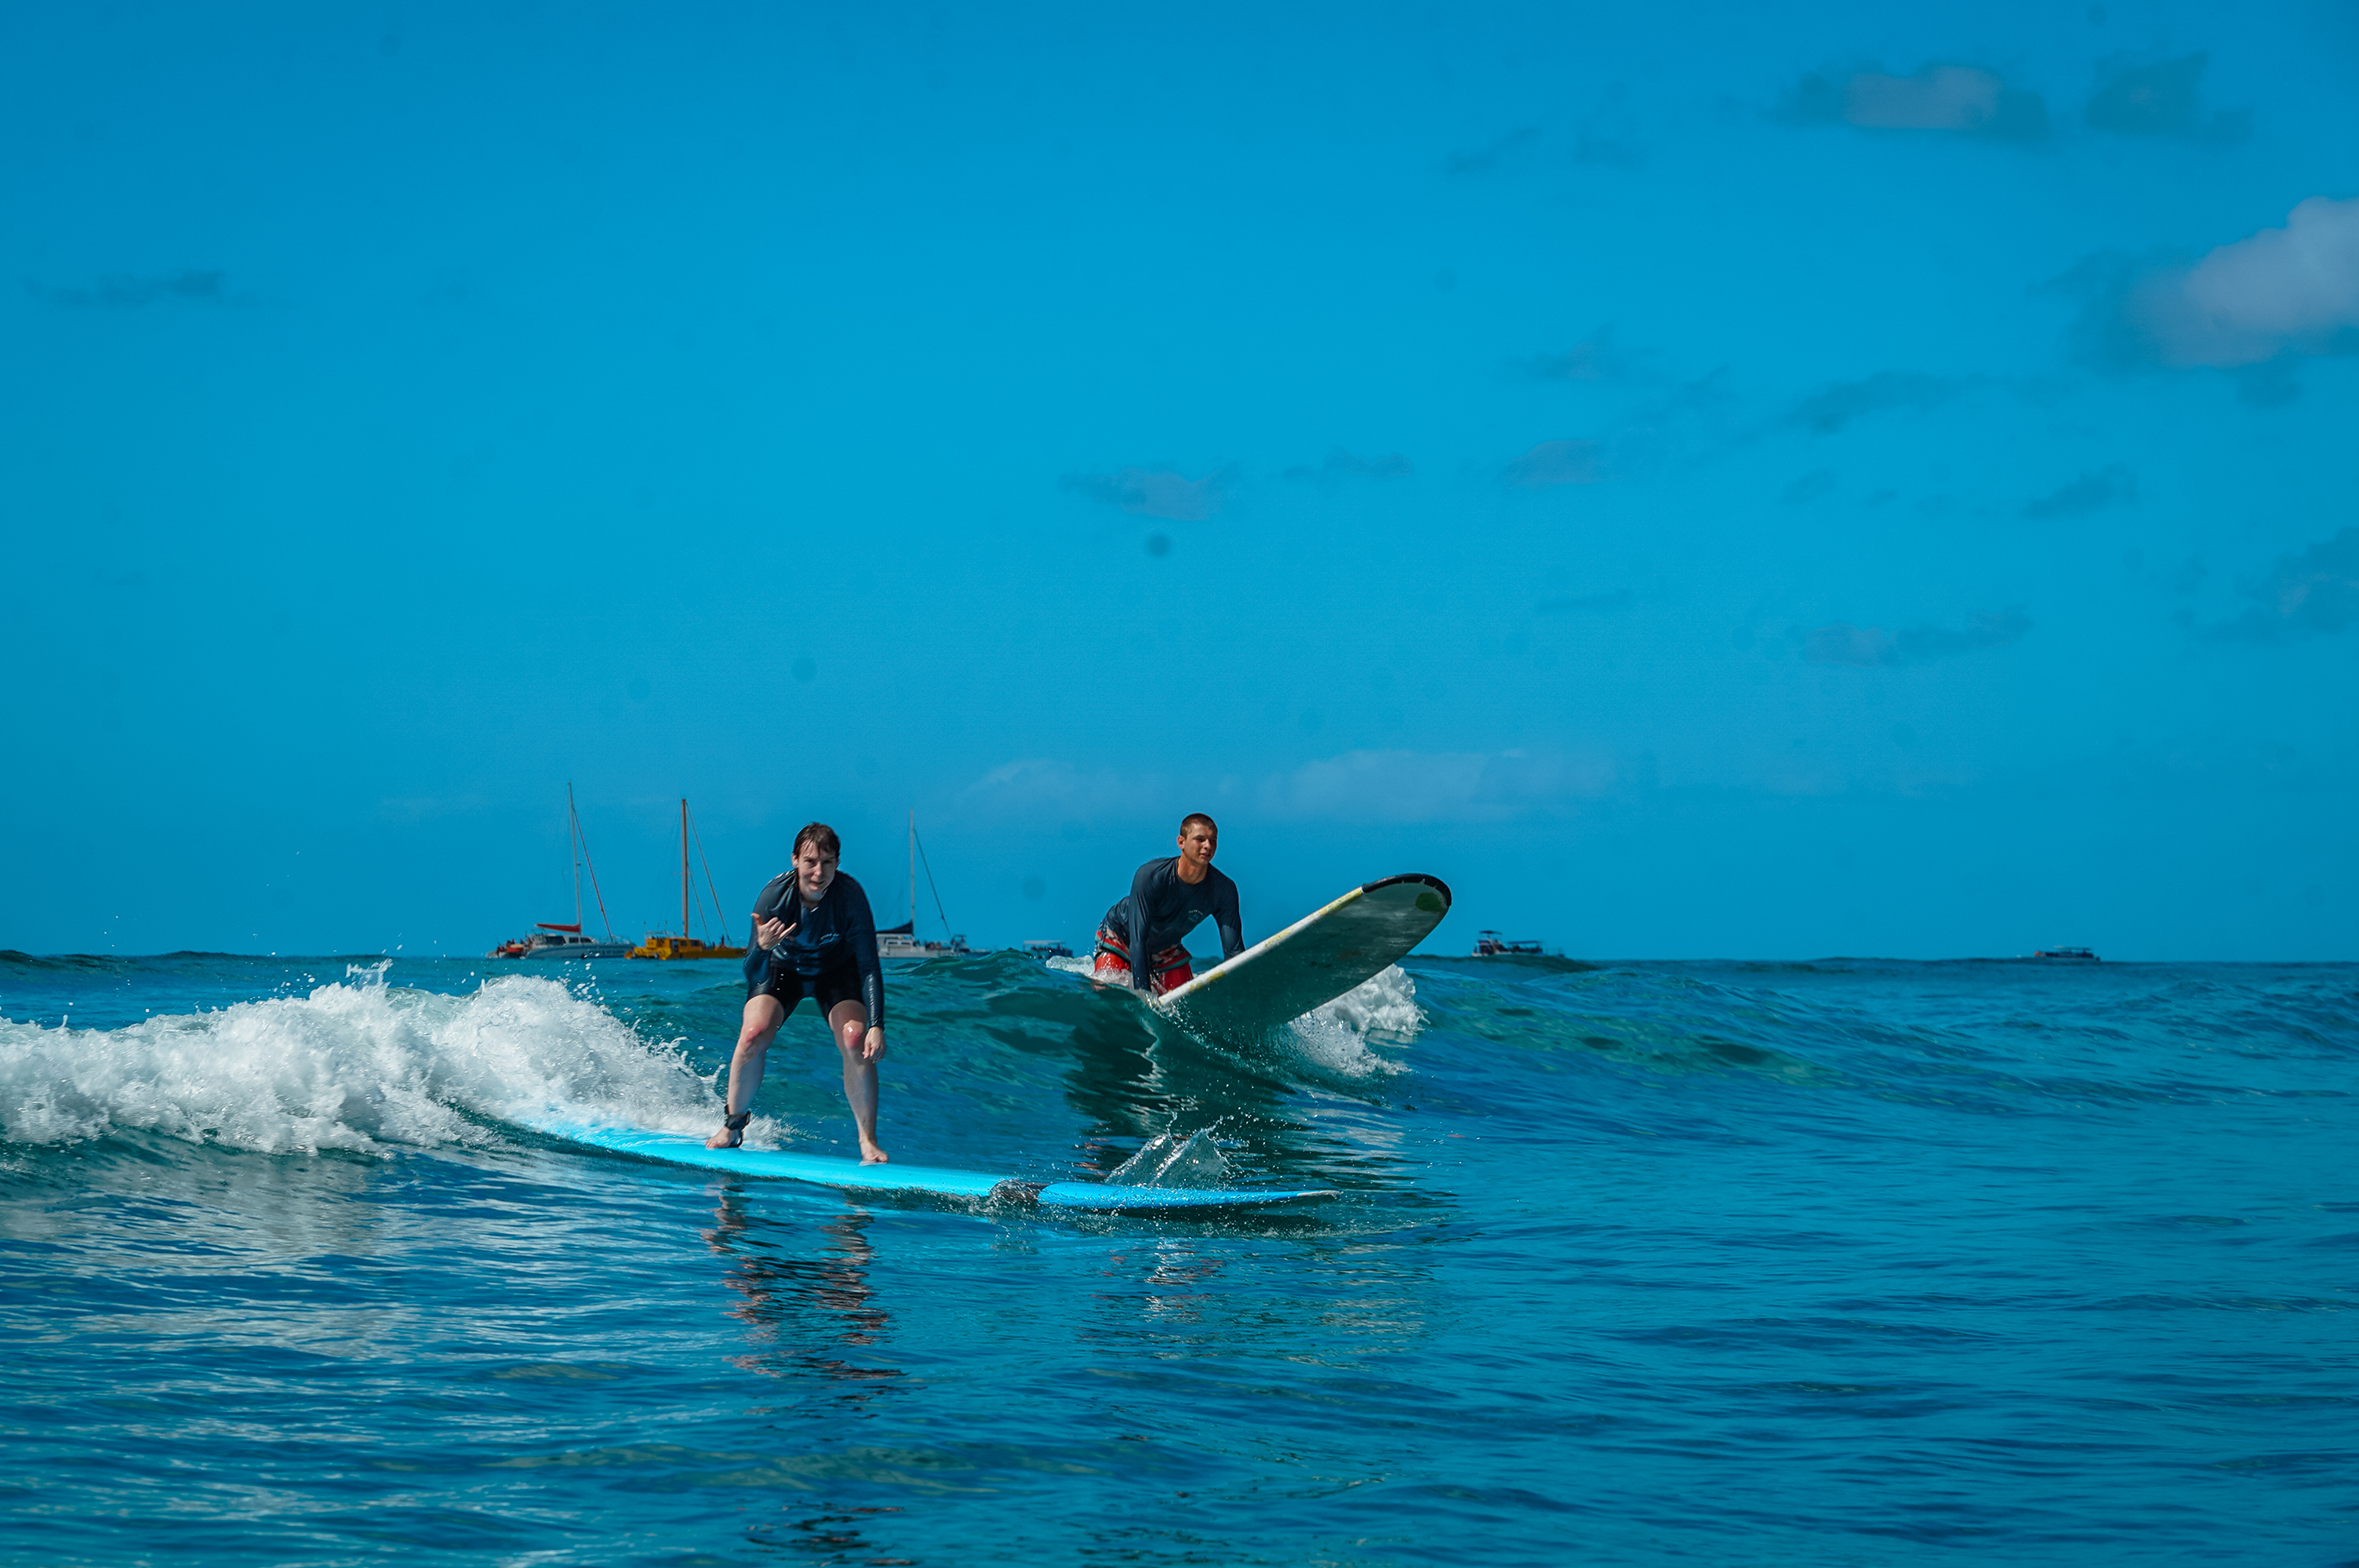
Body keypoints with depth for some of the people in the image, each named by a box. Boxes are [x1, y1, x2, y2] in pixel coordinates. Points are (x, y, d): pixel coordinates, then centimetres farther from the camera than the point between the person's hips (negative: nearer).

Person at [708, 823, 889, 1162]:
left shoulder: (850, 895, -33)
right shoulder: (775, 896, -32)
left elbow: (869, 967, -28)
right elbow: (754, 977, -30)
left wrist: (876, 1025, -38)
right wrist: (762, 949, -53)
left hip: (836, 970, 0)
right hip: (783, 968, 0)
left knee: (856, 1041, -22)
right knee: (754, 1035, -21)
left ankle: (868, 1142, -10)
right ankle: (733, 1124, 4)